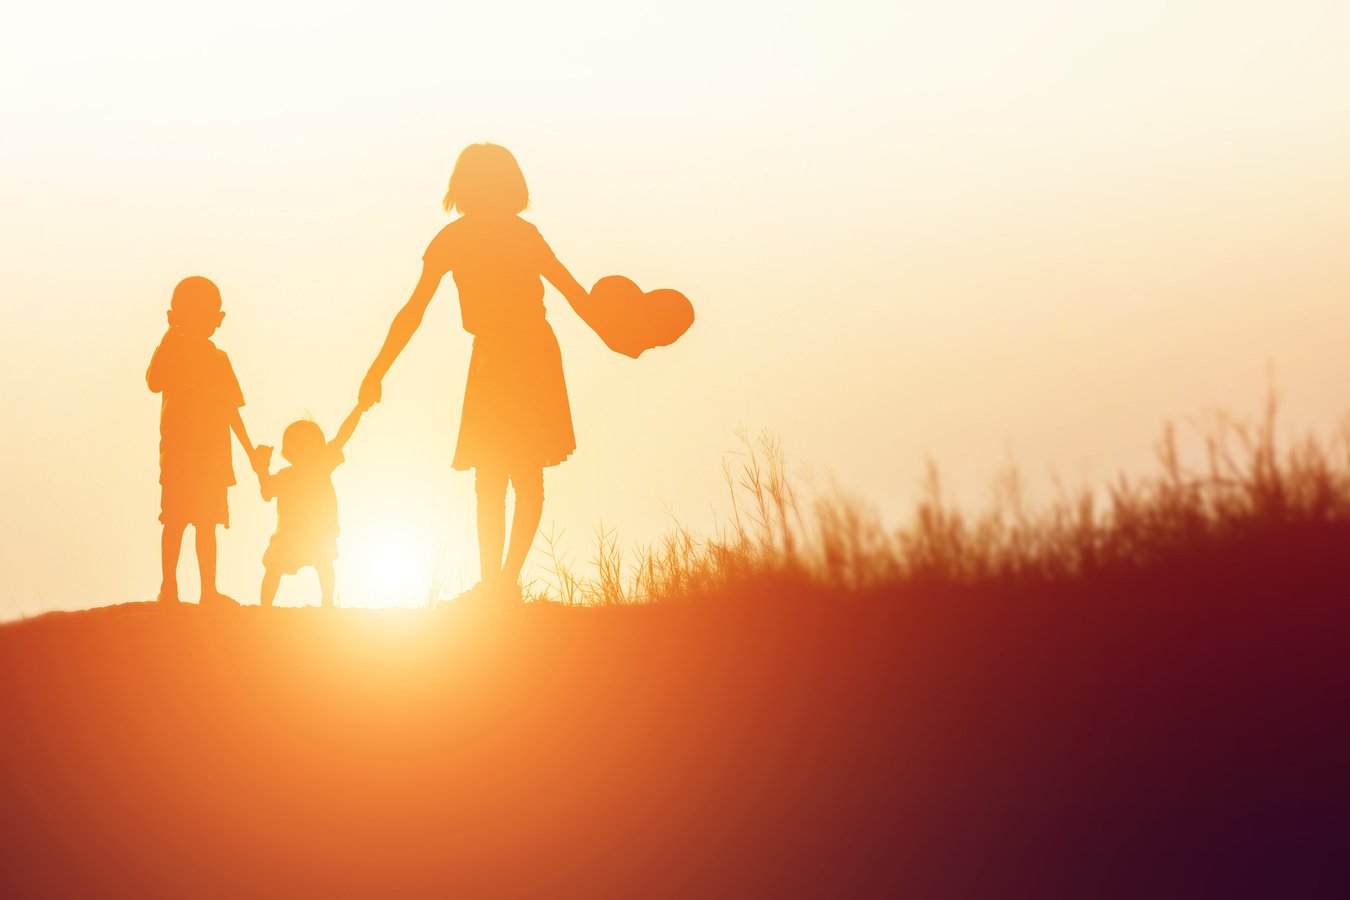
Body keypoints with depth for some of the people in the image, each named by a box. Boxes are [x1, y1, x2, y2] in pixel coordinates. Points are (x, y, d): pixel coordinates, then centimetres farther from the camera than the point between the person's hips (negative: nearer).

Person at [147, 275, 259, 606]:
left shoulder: (168, 353, 0)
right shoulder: (216, 359, -10)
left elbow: (153, 381, 21)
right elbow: (231, 411, -9)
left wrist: (168, 336, 24)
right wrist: (250, 451, 0)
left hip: (175, 452, 4)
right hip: (210, 455, -4)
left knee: (174, 521, 10)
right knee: (206, 523, -3)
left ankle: (168, 586, 9)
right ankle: (208, 591, -4)